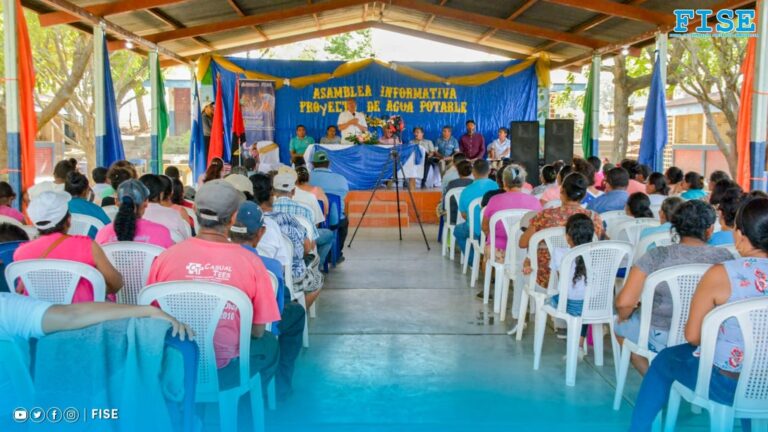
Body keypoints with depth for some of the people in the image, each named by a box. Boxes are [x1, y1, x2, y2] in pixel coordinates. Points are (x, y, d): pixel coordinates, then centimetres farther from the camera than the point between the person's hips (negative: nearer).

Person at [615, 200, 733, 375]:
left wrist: (623, 316, 1)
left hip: (661, 339, -3)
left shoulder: (656, 257, -18)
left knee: (622, 326, 27)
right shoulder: (724, 257, -13)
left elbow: (624, 302, -20)